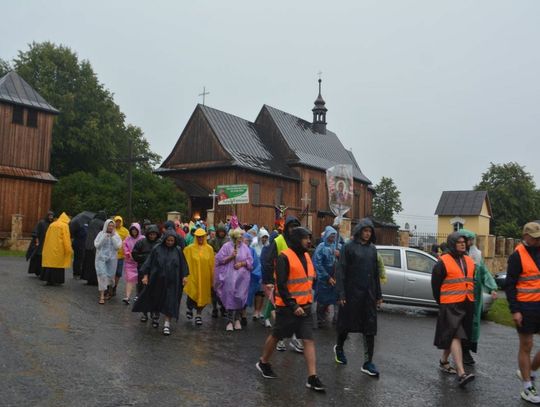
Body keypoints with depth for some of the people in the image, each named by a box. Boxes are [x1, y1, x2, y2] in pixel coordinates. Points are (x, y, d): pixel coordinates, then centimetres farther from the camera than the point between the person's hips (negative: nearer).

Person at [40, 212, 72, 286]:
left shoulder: (51, 225, 14)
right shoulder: (64, 226, -4)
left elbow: (47, 237, 17)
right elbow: (66, 239, -11)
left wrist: (46, 249, 22)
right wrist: (69, 250, -9)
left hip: (49, 248, 6)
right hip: (58, 249, -6)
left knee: (49, 262, 8)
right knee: (58, 263, 0)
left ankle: (49, 279, 9)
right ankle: (55, 279, 0)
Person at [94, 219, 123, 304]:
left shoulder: (116, 235, 2)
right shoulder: (101, 234, 0)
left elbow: (118, 246, -10)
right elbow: (96, 245, -8)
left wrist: (113, 236, -12)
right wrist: (104, 237, -15)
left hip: (112, 258, 1)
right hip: (101, 258, -1)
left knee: (110, 276, 9)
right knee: (102, 275, -12)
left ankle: (109, 292, 33)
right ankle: (102, 296, -11)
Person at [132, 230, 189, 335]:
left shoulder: (178, 251, -1)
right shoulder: (157, 249, -5)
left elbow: (182, 264, 5)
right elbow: (149, 262, -2)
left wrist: (184, 276, -1)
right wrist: (145, 275, -5)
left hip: (172, 282, 0)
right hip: (157, 280, 1)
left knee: (169, 302, -3)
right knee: (156, 299, 17)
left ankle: (167, 323, 2)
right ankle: (155, 316, 42)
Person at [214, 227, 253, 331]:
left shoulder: (245, 247, 6)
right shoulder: (227, 246, -1)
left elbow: (250, 261, 6)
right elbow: (220, 259, -3)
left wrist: (242, 263, -10)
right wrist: (231, 257, -14)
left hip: (242, 277, 2)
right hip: (229, 277, -2)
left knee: (240, 297, 2)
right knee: (230, 297, -2)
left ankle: (237, 319, 19)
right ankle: (230, 321, 7)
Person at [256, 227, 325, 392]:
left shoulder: (306, 256, 8)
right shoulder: (284, 257, -16)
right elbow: (281, 285, -19)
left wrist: (308, 299, 14)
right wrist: (293, 306, -20)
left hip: (305, 306, 6)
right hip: (287, 307, -6)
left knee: (309, 340, 0)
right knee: (276, 336, 11)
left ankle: (312, 377, 2)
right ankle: (263, 363, 34)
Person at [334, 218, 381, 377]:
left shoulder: (372, 248, 8)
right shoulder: (349, 247, -7)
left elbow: (375, 273, 14)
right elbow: (341, 271, -9)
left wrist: (379, 295, 12)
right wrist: (341, 294, -14)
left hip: (369, 294, 4)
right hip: (352, 293, -4)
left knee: (370, 328, 3)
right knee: (347, 324, 10)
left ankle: (368, 363, 10)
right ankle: (339, 347, 37)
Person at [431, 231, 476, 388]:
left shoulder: (469, 261, 12)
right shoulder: (443, 262, -8)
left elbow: (472, 282, 19)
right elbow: (435, 284, -3)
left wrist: (470, 301, 13)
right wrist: (441, 302, 3)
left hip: (467, 305, 7)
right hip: (450, 306, -7)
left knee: (452, 337, 16)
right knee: (456, 336, -12)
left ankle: (444, 361, 33)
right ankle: (461, 373, -15)